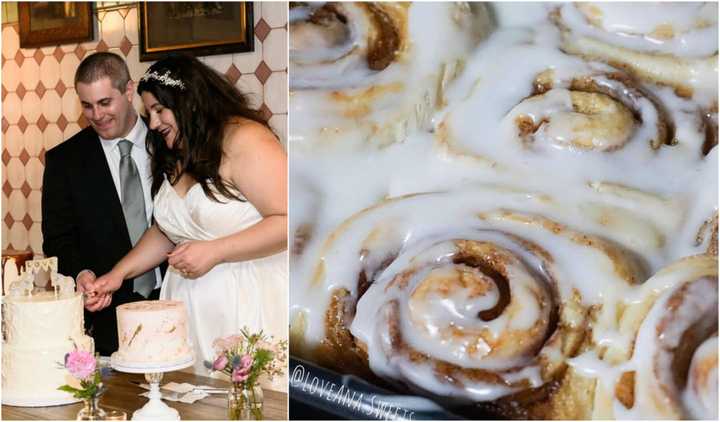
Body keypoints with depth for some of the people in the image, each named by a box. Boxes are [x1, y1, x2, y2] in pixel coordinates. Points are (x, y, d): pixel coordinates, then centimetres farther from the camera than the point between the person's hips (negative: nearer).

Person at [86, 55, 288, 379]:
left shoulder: (244, 140, -11)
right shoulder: (173, 160, 14)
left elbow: (286, 221, -16)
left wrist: (214, 251, -15)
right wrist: (119, 273, 13)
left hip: (248, 301, -6)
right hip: (188, 304, 7)